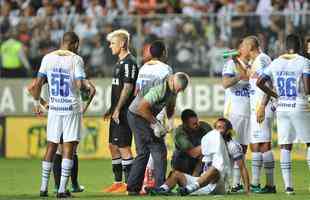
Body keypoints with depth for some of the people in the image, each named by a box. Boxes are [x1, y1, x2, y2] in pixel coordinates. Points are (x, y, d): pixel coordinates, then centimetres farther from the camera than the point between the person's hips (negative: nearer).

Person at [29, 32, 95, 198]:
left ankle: (43, 187, 15)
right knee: (68, 148, -1)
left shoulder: (48, 58, 2)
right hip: (72, 108, -4)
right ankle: (62, 189, -5)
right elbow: (80, 85, -16)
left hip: (54, 108, 4)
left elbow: (38, 83, 1)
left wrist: (36, 102, 14)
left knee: (51, 147, 13)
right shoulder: (76, 60, -8)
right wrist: (89, 88, 5)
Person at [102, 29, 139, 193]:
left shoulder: (129, 62, -13)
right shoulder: (120, 63, 18)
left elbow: (128, 88, -19)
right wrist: (111, 109, 23)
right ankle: (118, 182, 19)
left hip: (124, 112, -10)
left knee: (124, 147, -8)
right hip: (117, 112, 10)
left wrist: (118, 109, -20)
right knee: (113, 146, 13)